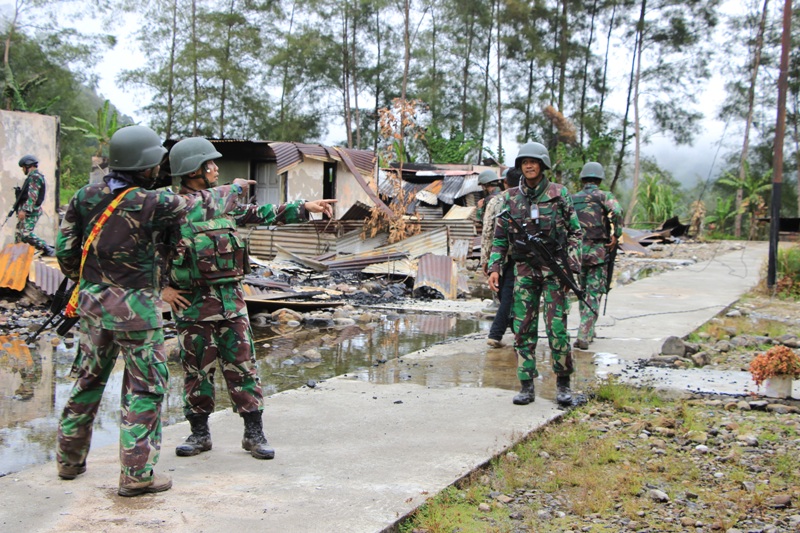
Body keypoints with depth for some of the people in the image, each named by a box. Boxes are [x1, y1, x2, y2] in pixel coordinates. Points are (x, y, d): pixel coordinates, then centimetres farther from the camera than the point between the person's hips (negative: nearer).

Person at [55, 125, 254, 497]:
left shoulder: (84, 197, 0)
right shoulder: (152, 204, -16)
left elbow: (65, 250, 6)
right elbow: (206, 204, -2)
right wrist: (235, 188, 17)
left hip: (92, 303, 7)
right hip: (135, 309, -6)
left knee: (88, 379, 19)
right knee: (144, 388, 4)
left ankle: (69, 459, 31)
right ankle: (137, 474, 7)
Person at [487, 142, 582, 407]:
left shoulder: (560, 194, 0)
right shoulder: (511, 199, 7)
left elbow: (575, 232, 1)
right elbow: (499, 237, 10)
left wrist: (572, 266, -8)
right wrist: (494, 268, 0)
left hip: (554, 268, -3)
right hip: (524, 269, 3)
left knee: (557, 328, -7)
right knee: (523, 328, 1)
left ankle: (563, 384, 8)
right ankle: (526, 386, 8)